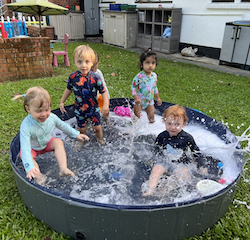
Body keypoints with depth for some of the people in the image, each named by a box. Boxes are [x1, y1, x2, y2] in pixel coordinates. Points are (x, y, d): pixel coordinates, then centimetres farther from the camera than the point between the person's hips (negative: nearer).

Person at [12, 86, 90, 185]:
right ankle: (38, 175, -28)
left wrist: (76, 134, 3)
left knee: (58, 142, -24)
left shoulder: (52, 117, -23)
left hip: (47, 143, 3)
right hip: (33, 148, -2)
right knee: (23, 154, -29)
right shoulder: (26, 125, -36)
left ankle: (63, 168, -30)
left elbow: (63, 125, -1)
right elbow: (25, 148, -40)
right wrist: (30, 167, -50)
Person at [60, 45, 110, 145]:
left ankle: (100, 139, 43)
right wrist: (62, 102, 10)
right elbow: (69, 89, 5)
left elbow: (103, 91, -12)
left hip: (94, 109, -1)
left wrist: (106, 105, -22)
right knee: (82, 129, 15)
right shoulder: (73, 77, -14)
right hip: (79, 109, 1)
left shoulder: (95, 78, -21)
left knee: (97, 127, 13)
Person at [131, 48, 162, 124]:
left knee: (152, 119, 13)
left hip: (150, 101, 5)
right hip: (139, 101, -5)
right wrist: (136, 97, -26)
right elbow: (133, 86, -17)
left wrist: (158, 98, 16)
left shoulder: (154, 75, -3)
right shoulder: (139, 76, -23)